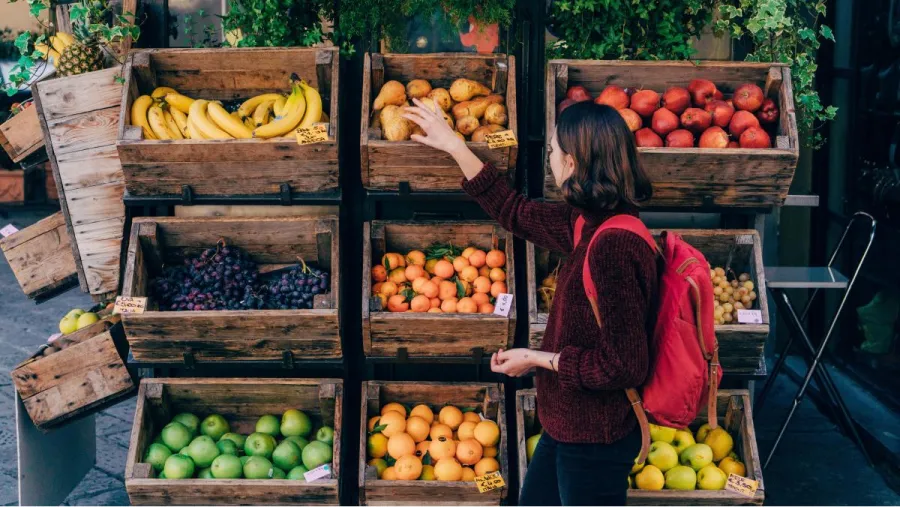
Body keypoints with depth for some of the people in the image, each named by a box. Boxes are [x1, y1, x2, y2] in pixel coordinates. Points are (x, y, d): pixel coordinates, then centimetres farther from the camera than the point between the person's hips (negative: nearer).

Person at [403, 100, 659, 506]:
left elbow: (624, 365, -27)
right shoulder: (591, 223, -1)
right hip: (571, 424, 9)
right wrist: (453, 145, 17)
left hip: (594, 440, -9)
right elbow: (517, 213, 15)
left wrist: (539, 359, -16)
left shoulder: (614, 247, -29)